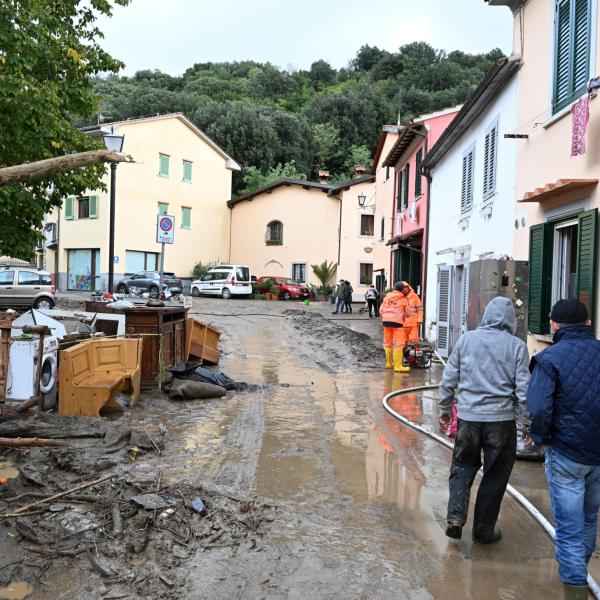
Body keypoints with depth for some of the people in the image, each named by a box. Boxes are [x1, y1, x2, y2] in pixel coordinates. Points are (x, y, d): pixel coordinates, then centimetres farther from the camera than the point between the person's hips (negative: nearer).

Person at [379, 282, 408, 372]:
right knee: (398, 344, -4)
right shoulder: (403, 299, 3)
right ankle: (398, 366, -8)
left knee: (388, 343, 15)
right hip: (397, 322, -5)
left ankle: (389, 363, 24)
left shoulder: (387, 297, 12)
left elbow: (381, 310, 10)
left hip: (386, 321, 5)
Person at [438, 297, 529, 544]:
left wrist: (445, 408, 16)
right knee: (495, 475, 13)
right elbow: (523, 388, -5)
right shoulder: (517, 346, -3)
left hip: (467, 416, 1)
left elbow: (449, 379, 5)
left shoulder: (467, 339, 1)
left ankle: (456, 516, 4)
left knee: (462, 466, 19)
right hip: (501, 419, -1)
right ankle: (483, 529, 22)